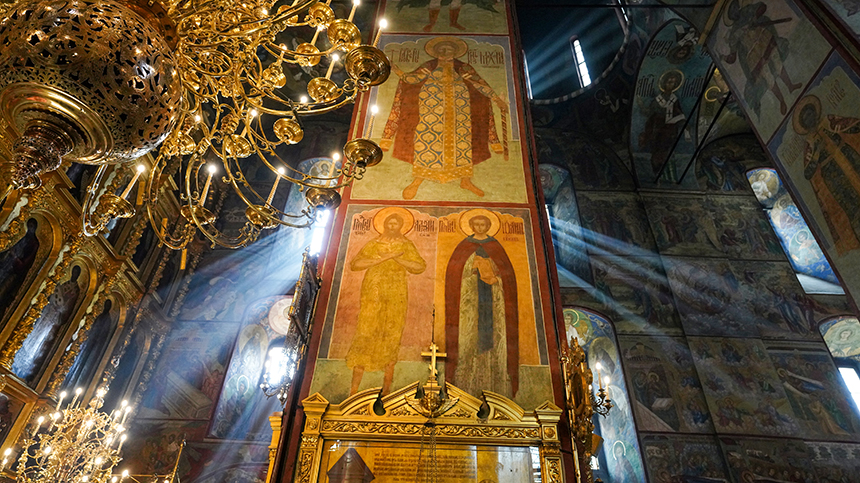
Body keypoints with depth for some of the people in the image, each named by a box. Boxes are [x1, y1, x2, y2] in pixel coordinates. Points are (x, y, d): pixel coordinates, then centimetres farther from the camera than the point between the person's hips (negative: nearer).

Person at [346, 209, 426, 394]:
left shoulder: (406, 245, 11)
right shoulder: (373, 244, 8)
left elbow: (420, 267, 0)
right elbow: (355, 264, -6)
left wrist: (398, 259, -11)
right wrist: (382, 258, -13)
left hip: (396, 297, 1)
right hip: (373, 295, -1)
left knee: (392, 335, 0)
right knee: (365, 332, -7)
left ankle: (387, 384, 10)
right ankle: (354, 386, -4)